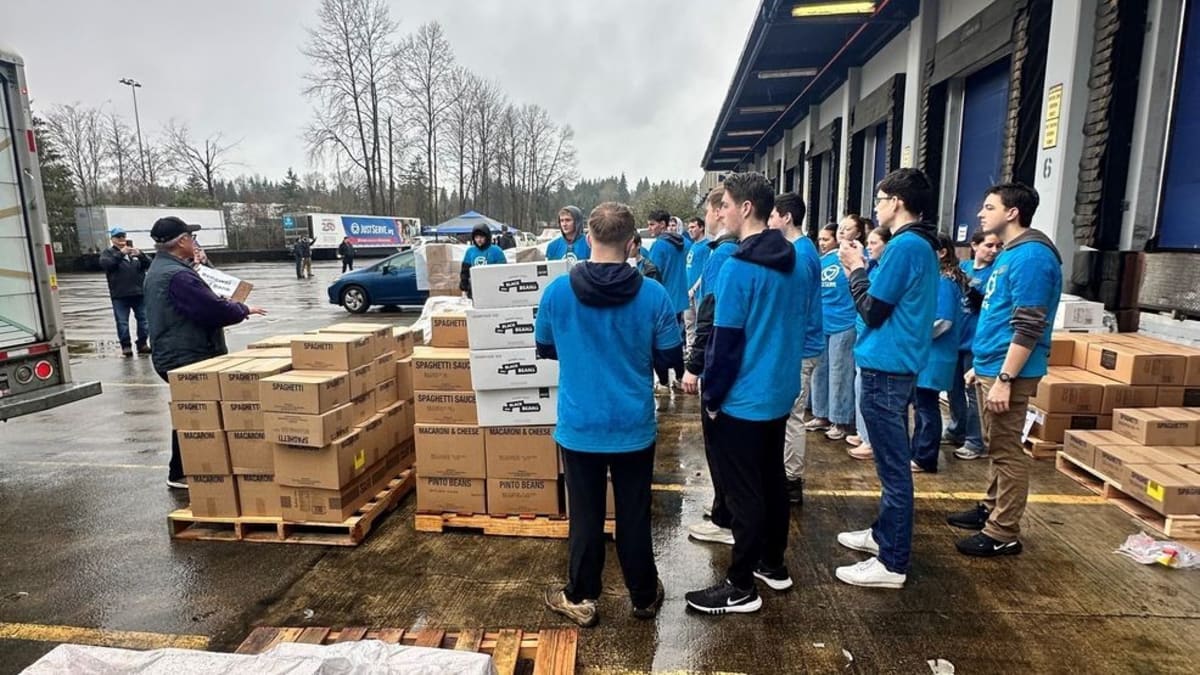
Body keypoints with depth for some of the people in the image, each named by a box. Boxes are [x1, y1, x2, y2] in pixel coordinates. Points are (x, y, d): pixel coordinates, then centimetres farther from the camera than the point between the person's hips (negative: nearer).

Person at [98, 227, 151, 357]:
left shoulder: (134, 251, 15)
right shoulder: (108, 252, 7)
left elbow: (149, 264, 4)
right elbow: (105, 264, -13)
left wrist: (140, 255, -15)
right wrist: (120, 253, -21)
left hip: (139, 292, 3)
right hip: (119, 295, -2)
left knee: (143, 319, 5)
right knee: (122, 322, -1)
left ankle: (142, 344, 14)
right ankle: (126, 346, 5)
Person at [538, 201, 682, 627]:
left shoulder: (557, 291, -9)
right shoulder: (653, 294, -12)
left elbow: (544, 349, 6)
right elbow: (671, 358, -3)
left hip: (579, 428, 0)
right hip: (635, 427, 0)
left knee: (585, 517, 15)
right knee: (634, 516, 16)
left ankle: (581, 599, 30)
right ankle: (644, 597, 34)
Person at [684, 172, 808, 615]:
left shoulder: (738, 267, -20)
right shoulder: (793, 264, 7)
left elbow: (726, 341, -20)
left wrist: (712, 397, -10)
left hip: (742, 399, -8)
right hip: (779, 393, 9)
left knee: (743, 492, 2)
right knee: (772, 480, 19)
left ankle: (741, 587, 15)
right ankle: (773, 564, 34)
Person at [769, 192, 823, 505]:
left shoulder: (799, 253, -18)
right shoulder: (803, 248, 12)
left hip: (797, 347, -10)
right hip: (796, 344, 10)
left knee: (791, 416, 0)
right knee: (790, 414, 17)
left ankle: (792, 482, 11)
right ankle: (789, 474, 29)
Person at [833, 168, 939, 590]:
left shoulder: (905, 245, -17)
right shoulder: (920, 245, 14)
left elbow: (872, 311, -16)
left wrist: (855, 268, -4)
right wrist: (861, 268, 9)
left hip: (886, 367, -11)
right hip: (897, 364, 11)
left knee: (893, 467, -3)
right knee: (893, 462, 20)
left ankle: (892, 564, 8)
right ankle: (884, 534, 35)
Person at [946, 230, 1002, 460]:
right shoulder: (962, 266, 8)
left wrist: (970, 288, -30)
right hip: (954, 337, 6)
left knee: (973, 392, 1)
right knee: (954, 387, 16)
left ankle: (976, 442, 12)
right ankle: (957, 431, 32)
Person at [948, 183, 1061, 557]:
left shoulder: (1031, 256, -17)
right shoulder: (1010, 254, 15)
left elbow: (1028, 328, -22)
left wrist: (1004, 379, -23)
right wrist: (979, 366, 22)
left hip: (1007, 373, -10)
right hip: (991, 368, 10)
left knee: (1007, 452, -1)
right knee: (995, 447, 19)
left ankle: (1004, 534, 8)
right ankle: (992, 508, 32)